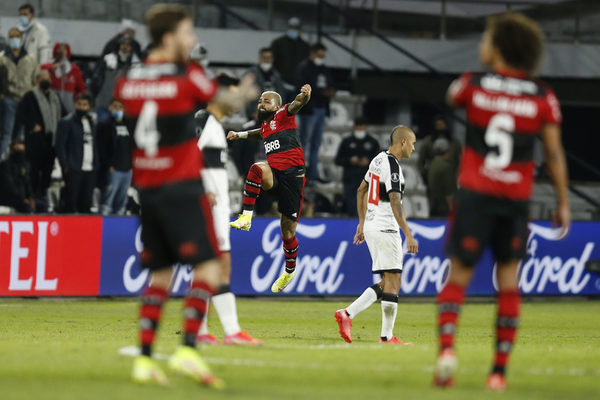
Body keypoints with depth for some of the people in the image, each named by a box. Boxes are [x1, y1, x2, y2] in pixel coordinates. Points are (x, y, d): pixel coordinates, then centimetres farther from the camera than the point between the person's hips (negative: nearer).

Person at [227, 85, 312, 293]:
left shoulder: (283, 114, 0)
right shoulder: (265, 125, 20)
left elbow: (297, 104, -22)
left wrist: (304, 95, -44)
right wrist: (239, 135, 37)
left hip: (292, 174, -5)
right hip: (273, 175, 5)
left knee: (288, 230, 3)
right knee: (258, 168, -33)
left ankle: (290, 271, 24)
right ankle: (246, 217, -35)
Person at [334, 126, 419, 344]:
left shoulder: (379, 159, 13)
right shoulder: (392, 166, -16)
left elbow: (361, 191, 22)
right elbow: (395, 204, -24)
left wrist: (362, 223, 28)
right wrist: (409, 235, -26)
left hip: (371, 226, 10)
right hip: (385, 229, -10)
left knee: (387, 283, 11)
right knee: (392, 281, -5)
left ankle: (348, 314, 3)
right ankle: (387, 337, -4)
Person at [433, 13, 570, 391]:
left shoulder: (474, 85, -2)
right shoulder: (543, 97, 0)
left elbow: (451, 98, 22)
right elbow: (555, 153, 0)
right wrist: (563, 202, 6)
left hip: (475, 193, -1)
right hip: (516, 200, 1)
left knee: (459, 275, 4)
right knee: (509, 281, 9)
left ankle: (447, 346, -20)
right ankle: (500, 370, 6)